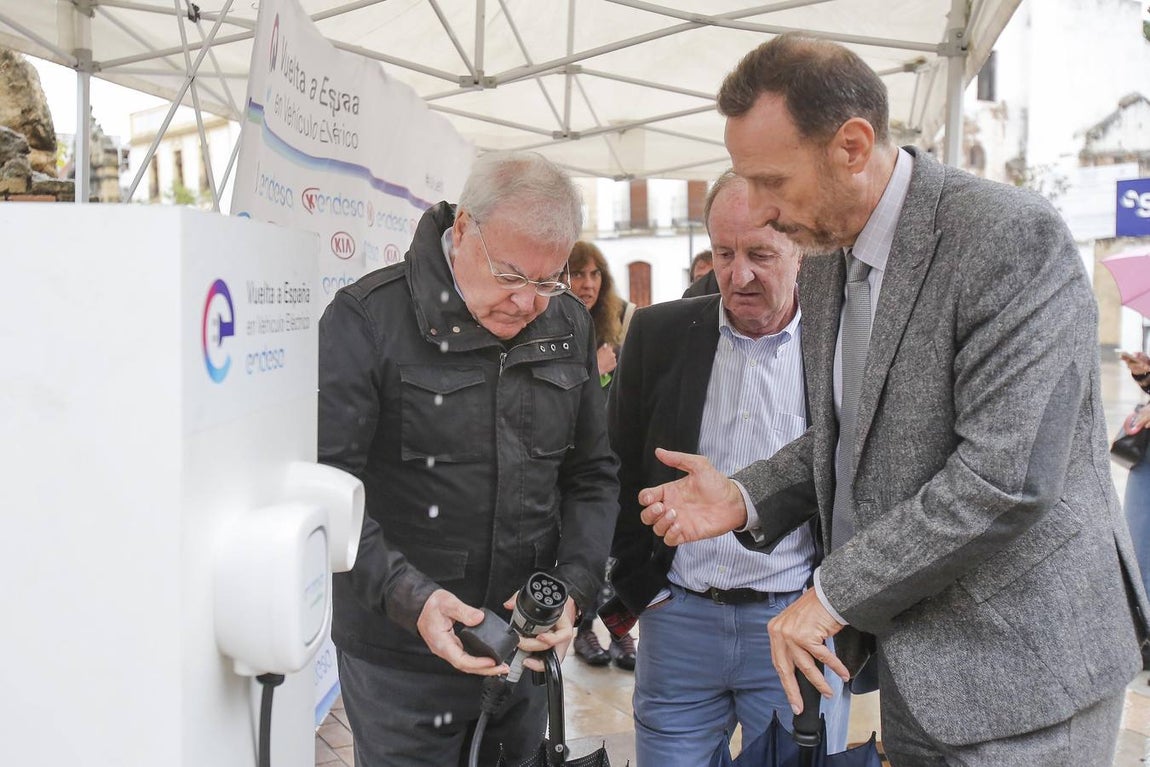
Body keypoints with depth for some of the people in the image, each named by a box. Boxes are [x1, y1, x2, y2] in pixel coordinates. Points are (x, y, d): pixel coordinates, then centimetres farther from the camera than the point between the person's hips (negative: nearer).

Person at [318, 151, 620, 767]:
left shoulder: (568, 326, 3)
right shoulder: (367, 321, -14)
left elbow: (592, 476, 7)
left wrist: (575, 585, -8)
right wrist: (407, 596, -27)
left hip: (525, 648, 5)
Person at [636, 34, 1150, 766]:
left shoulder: (1013, 237, -19)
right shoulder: (826, 263, 6)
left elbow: (1007, 474, -25)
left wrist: (834, 593, -18)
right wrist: (746, 498, -1)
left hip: (1020, 670, -7)